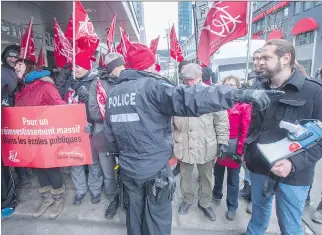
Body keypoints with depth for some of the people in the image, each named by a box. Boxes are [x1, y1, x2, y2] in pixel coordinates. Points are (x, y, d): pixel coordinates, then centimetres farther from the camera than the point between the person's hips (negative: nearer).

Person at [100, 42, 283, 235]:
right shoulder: (152, 86, -16)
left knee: (135, 211, 25)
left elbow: (109, 133, 13)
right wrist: (243, 95, -36)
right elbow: (190, 98, -33)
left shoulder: (114, 93, 6)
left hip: (128, 167, 7)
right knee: (157, 218, 13)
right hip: (154, 168, -7)